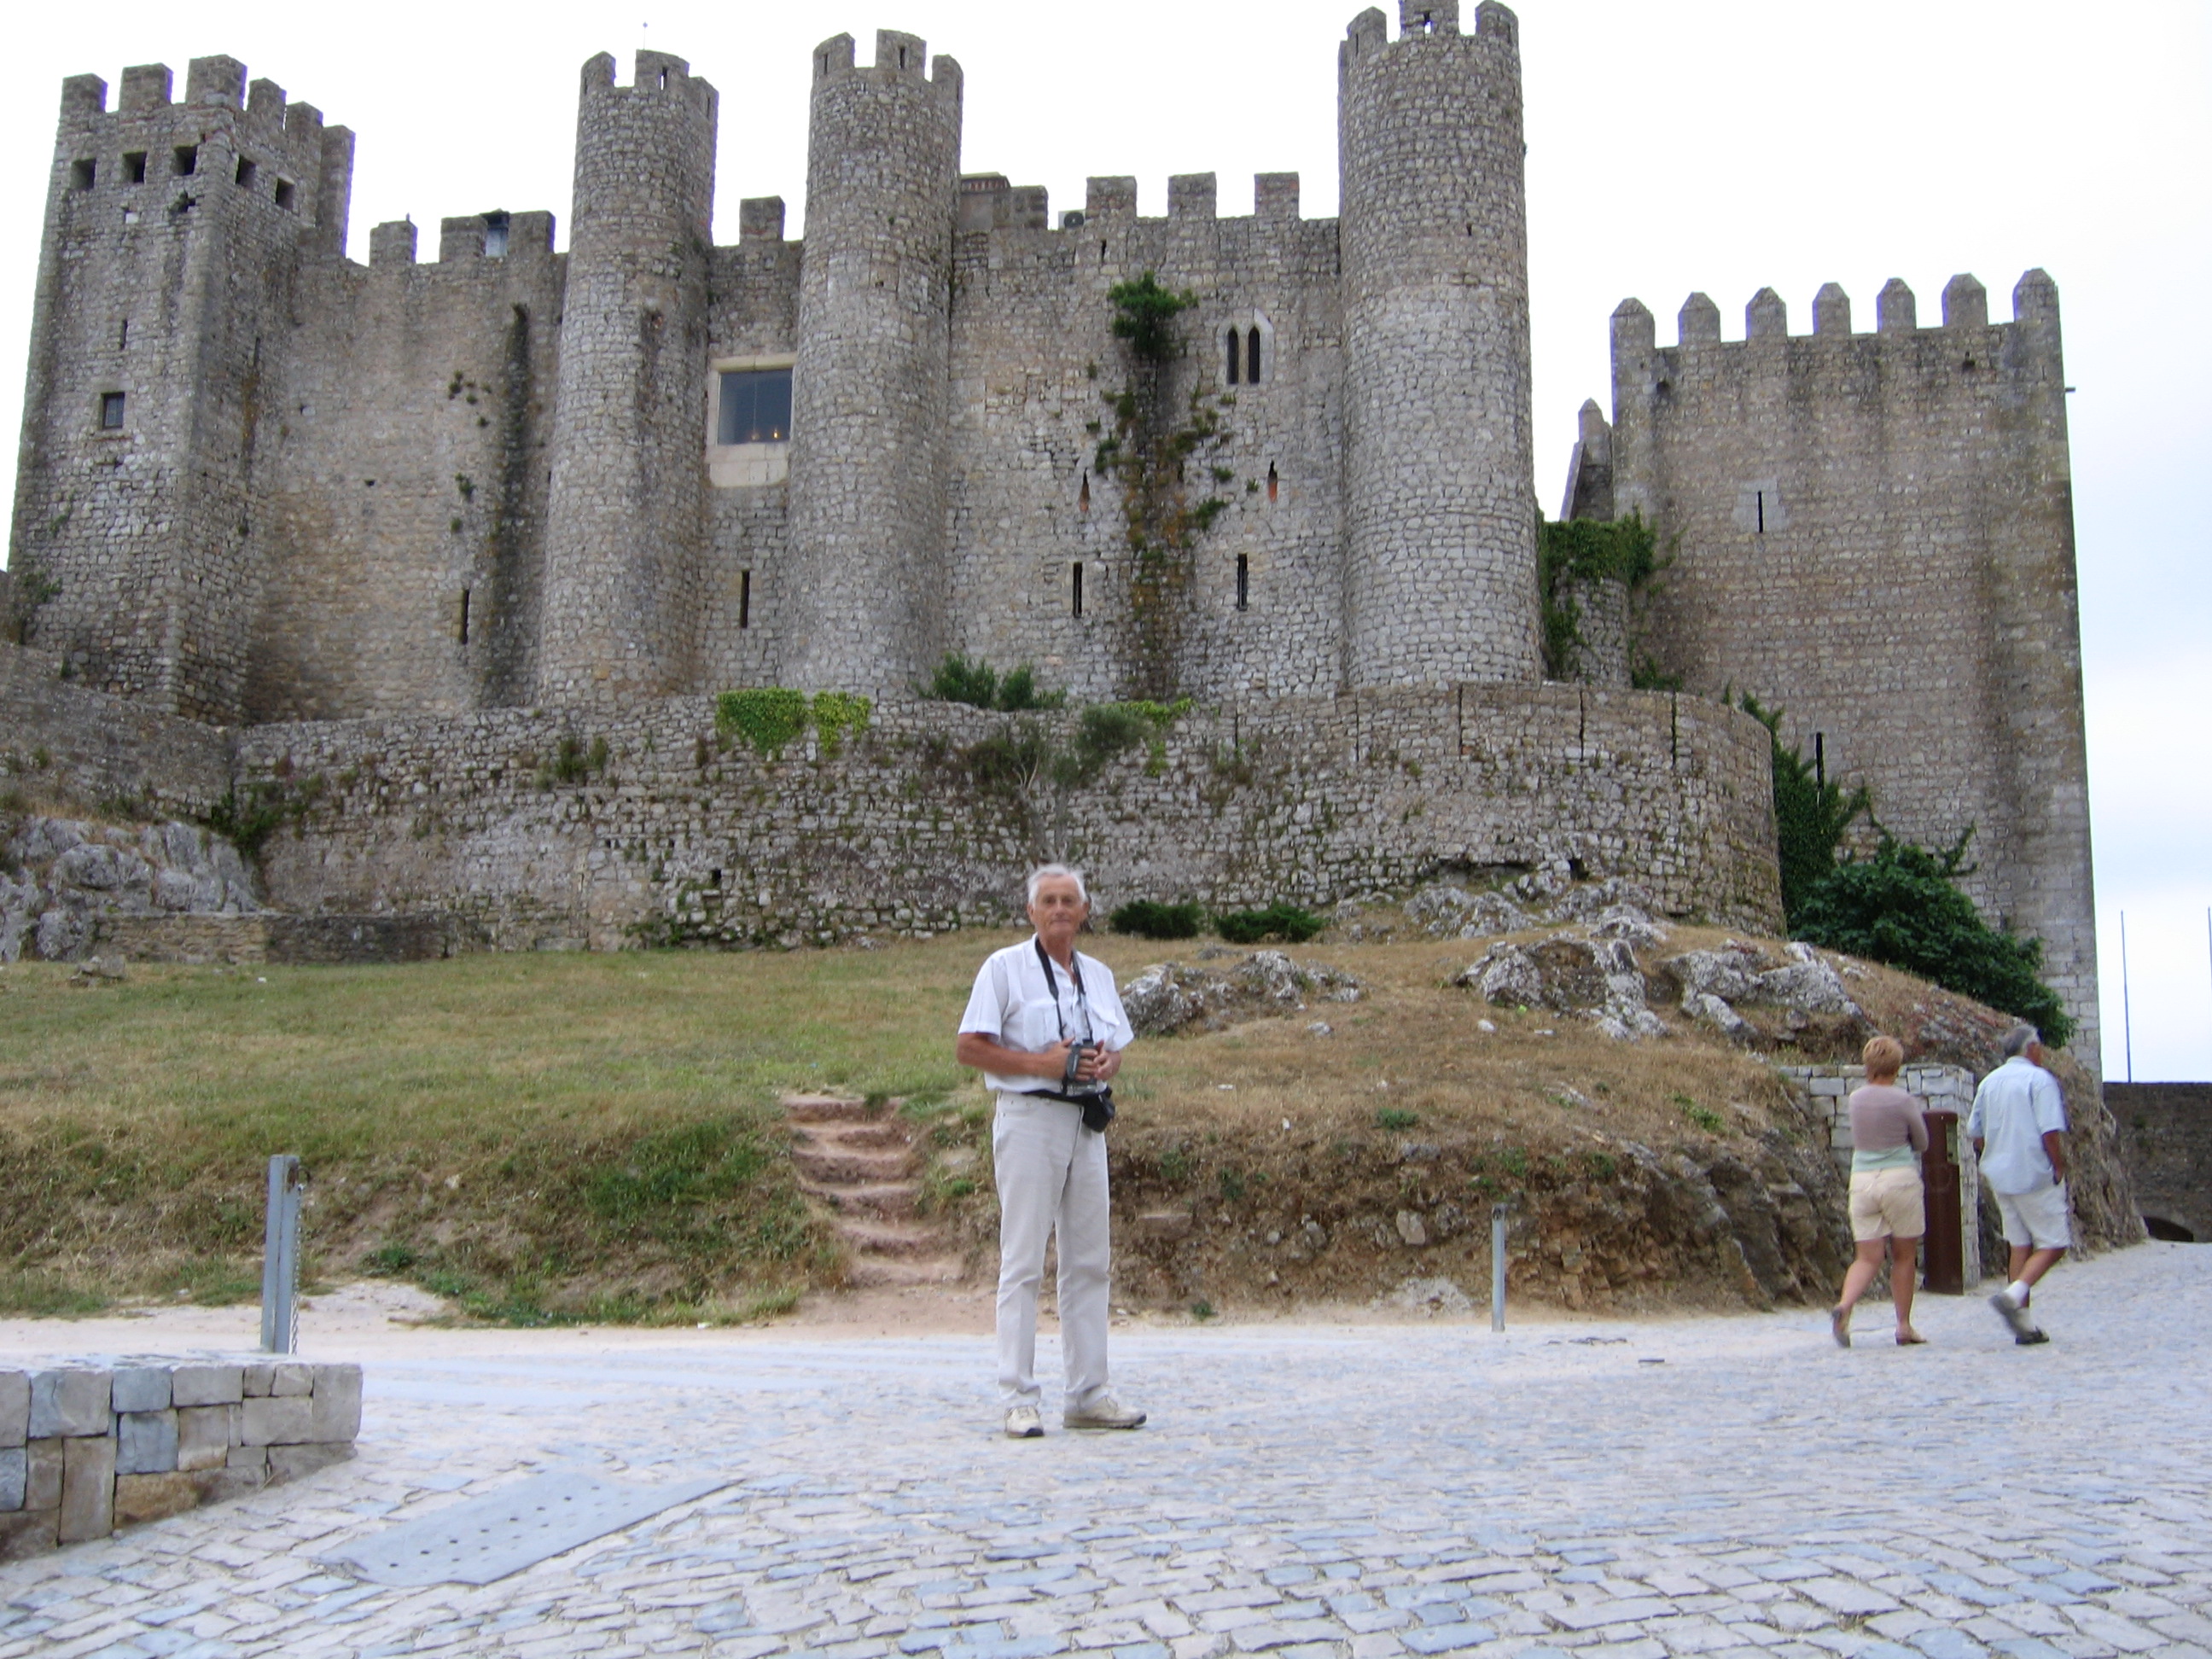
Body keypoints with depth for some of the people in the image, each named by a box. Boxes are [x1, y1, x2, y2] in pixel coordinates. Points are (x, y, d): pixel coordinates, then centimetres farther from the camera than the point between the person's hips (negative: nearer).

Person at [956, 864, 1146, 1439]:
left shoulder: (1098, 975, 15)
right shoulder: (1005, 968, -2)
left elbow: (1116, 1046, 22)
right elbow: (969, 1047, -8)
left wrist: (1107, 1062, -2)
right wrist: (1042, 1062, -17)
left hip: (1087, 1122, 6)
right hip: (1030, 1117, -6)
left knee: (1089, 1260, 9)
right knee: (1022, 1261, -4)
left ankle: (1088, 1395, 17)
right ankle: (1019, 1399, 1)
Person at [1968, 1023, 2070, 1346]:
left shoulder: (1989, 1082, 12)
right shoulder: (2040, 1080, -10)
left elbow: (1975, 1132, 14)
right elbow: (2051, 1132, -18)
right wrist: (2059, 1168, -6)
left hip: (2000, 1177, 7)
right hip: (2035, 1176, -7)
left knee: (2019, 1245, 11)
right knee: (2053, 1244, 0)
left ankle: (2024, 1324, 11)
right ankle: (2013, 1296, -19)